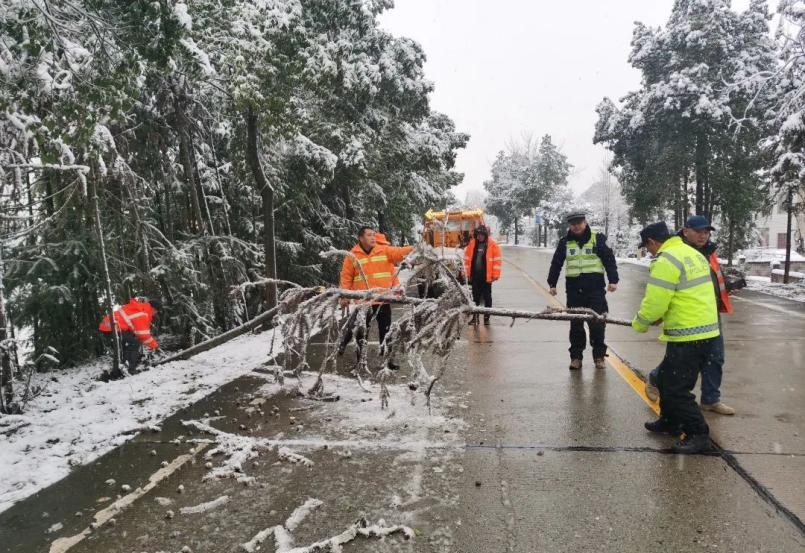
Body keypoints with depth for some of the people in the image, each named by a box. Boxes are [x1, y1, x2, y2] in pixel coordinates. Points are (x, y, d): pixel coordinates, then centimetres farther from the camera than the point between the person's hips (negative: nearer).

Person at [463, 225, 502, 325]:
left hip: (486, 276, -3)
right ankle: (475, 316, 18)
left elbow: (497, 260, -6)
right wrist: (467, 273, 8)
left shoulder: (492, 245, -5)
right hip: (475, 276, 3)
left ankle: (486, 317, 15)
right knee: (475, 297, 10)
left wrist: (495, 275, -9)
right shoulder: (472, 244, 5)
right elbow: (467, 259, 11)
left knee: (487, 297, 6)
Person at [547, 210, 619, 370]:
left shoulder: (598, 238, 0)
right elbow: (556, 264, 13)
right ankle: (576, 356, 14)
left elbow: (609, 259, -1)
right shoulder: (565, 242, 8)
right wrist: (552, 283, 11)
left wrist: (613, 280, -9)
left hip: (595, 287, -2)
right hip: (574, 289, 2)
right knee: (575, 324, 6)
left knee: (597, 323, 0)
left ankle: (599, 356, 14)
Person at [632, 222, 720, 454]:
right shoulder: (692, 253, 14)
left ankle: (698, 434, 8)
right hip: (705, 330, 10)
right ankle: (670, 421, 36)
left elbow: (654, 302, -17)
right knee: (666, 377, 22)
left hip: (688, 336, -10)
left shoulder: (666, 261, -17)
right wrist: (661, 316, 18)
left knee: (676, 389, -1)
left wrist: (639, 323, 0)